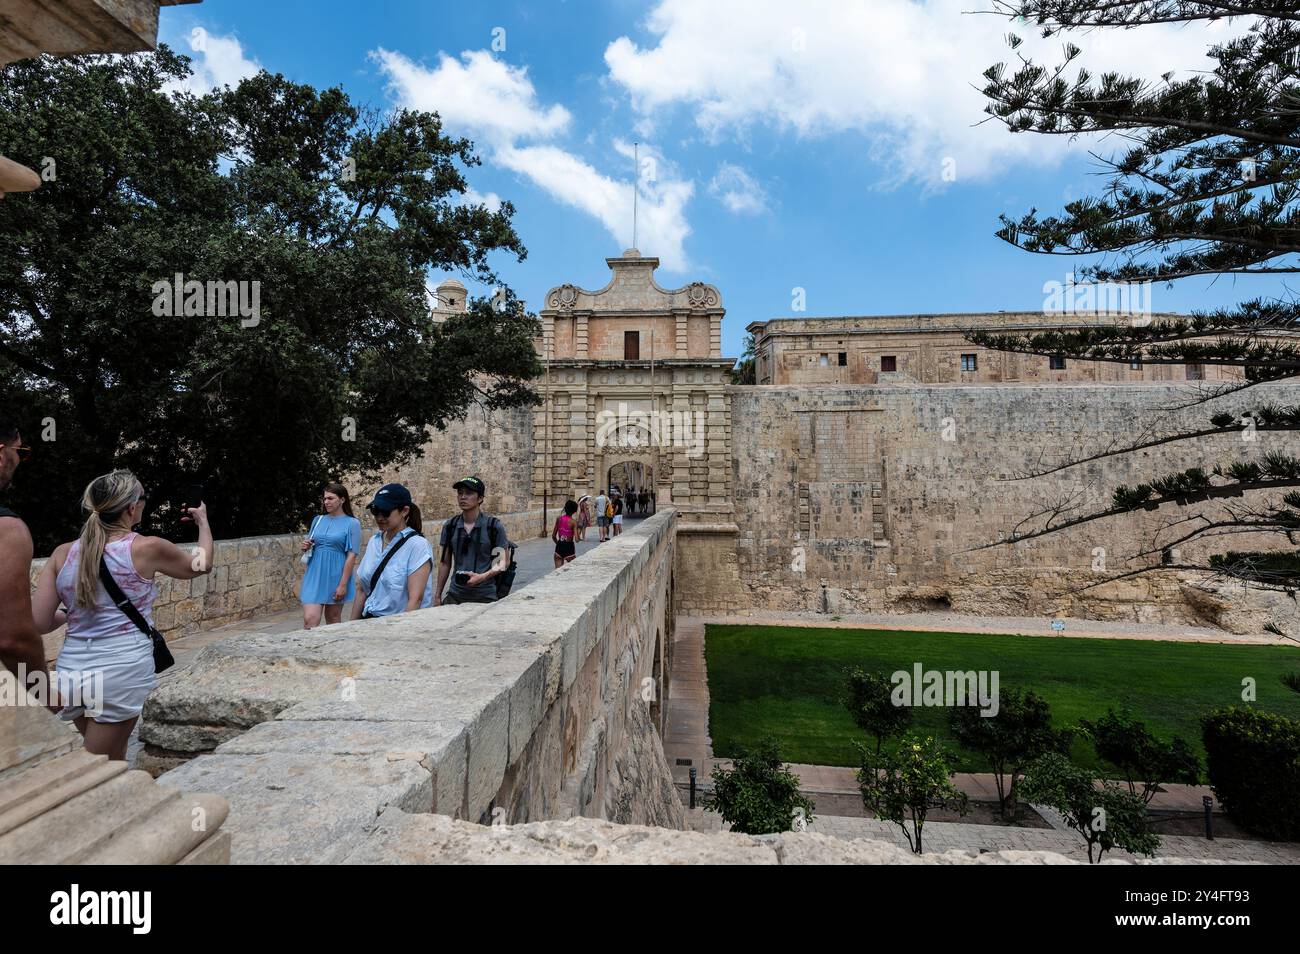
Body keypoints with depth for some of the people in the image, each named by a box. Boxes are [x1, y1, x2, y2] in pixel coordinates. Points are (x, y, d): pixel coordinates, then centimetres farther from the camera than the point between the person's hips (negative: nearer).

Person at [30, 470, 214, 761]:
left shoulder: (63, 553, 2)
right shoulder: (147, 548, -9)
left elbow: (38, 622, -1)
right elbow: (201, 565, 10)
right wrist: (203, 520, 25)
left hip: (71, 670, 5)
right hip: (122, 672, -5)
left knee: (110, 759, 26)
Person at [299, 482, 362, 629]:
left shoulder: (352, 523, -5)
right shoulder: (318, 520, 9)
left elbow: (352, 556, -9)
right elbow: (309, 545, 21)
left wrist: (343, 585, -13)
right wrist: (305, 547, -3)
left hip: (335, 578, -3)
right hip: (314, 577, 3)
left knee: (333, 620, 10)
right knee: (310, 619, -9)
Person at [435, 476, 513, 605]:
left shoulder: (494, 526, -6)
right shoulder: (450, 526, 5)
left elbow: (504, 562, -4)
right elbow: (444, 563, 12)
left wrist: (481, 577, -19)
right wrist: (437, 595, 10)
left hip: (485, 597, -3)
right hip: (455, 595, 3)